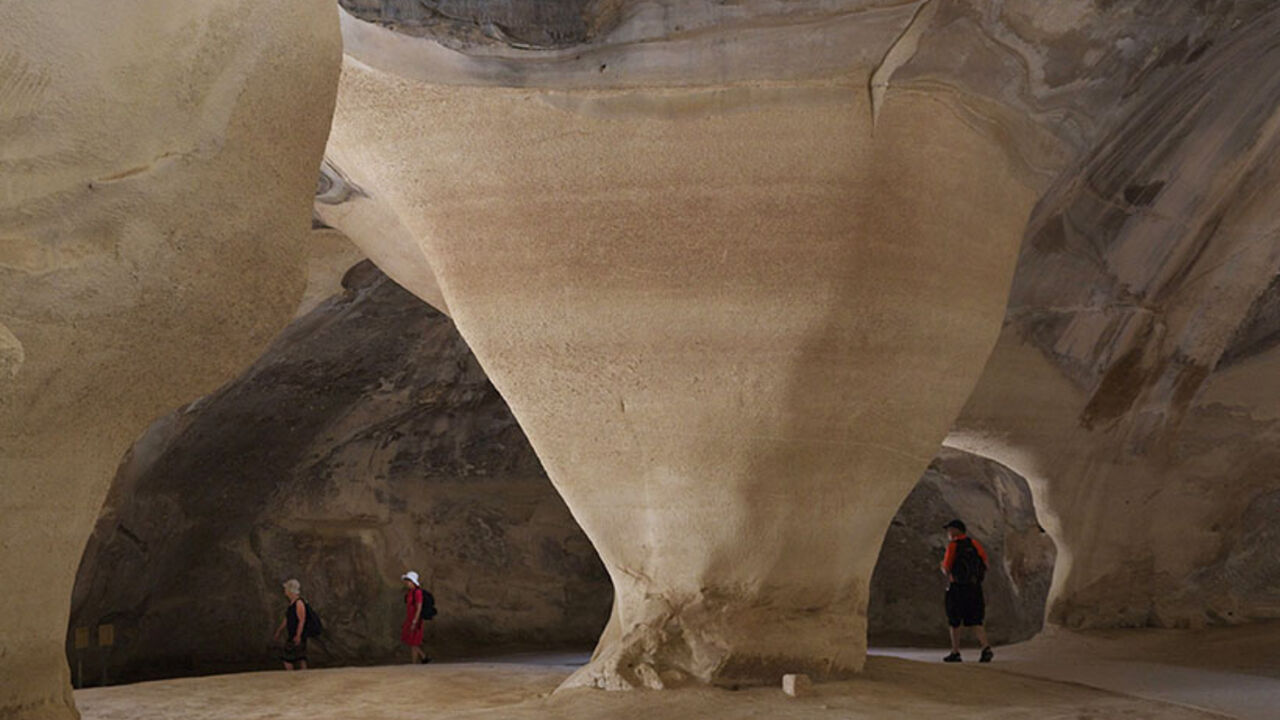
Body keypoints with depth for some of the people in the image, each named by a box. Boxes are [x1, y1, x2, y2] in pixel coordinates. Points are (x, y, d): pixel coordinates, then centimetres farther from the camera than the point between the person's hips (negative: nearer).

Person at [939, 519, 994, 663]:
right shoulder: (974, 543, 8)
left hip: (957, 587, -5)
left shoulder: (953, 546, -9)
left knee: (954, 622, 8)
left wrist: (944, 569, 14)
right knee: (975, 622, 5)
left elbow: (946, 570, -9)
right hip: (975, 587, 5)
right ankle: (986, 649, -15)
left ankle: (955, 653, 13)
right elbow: (985, 563, 3)